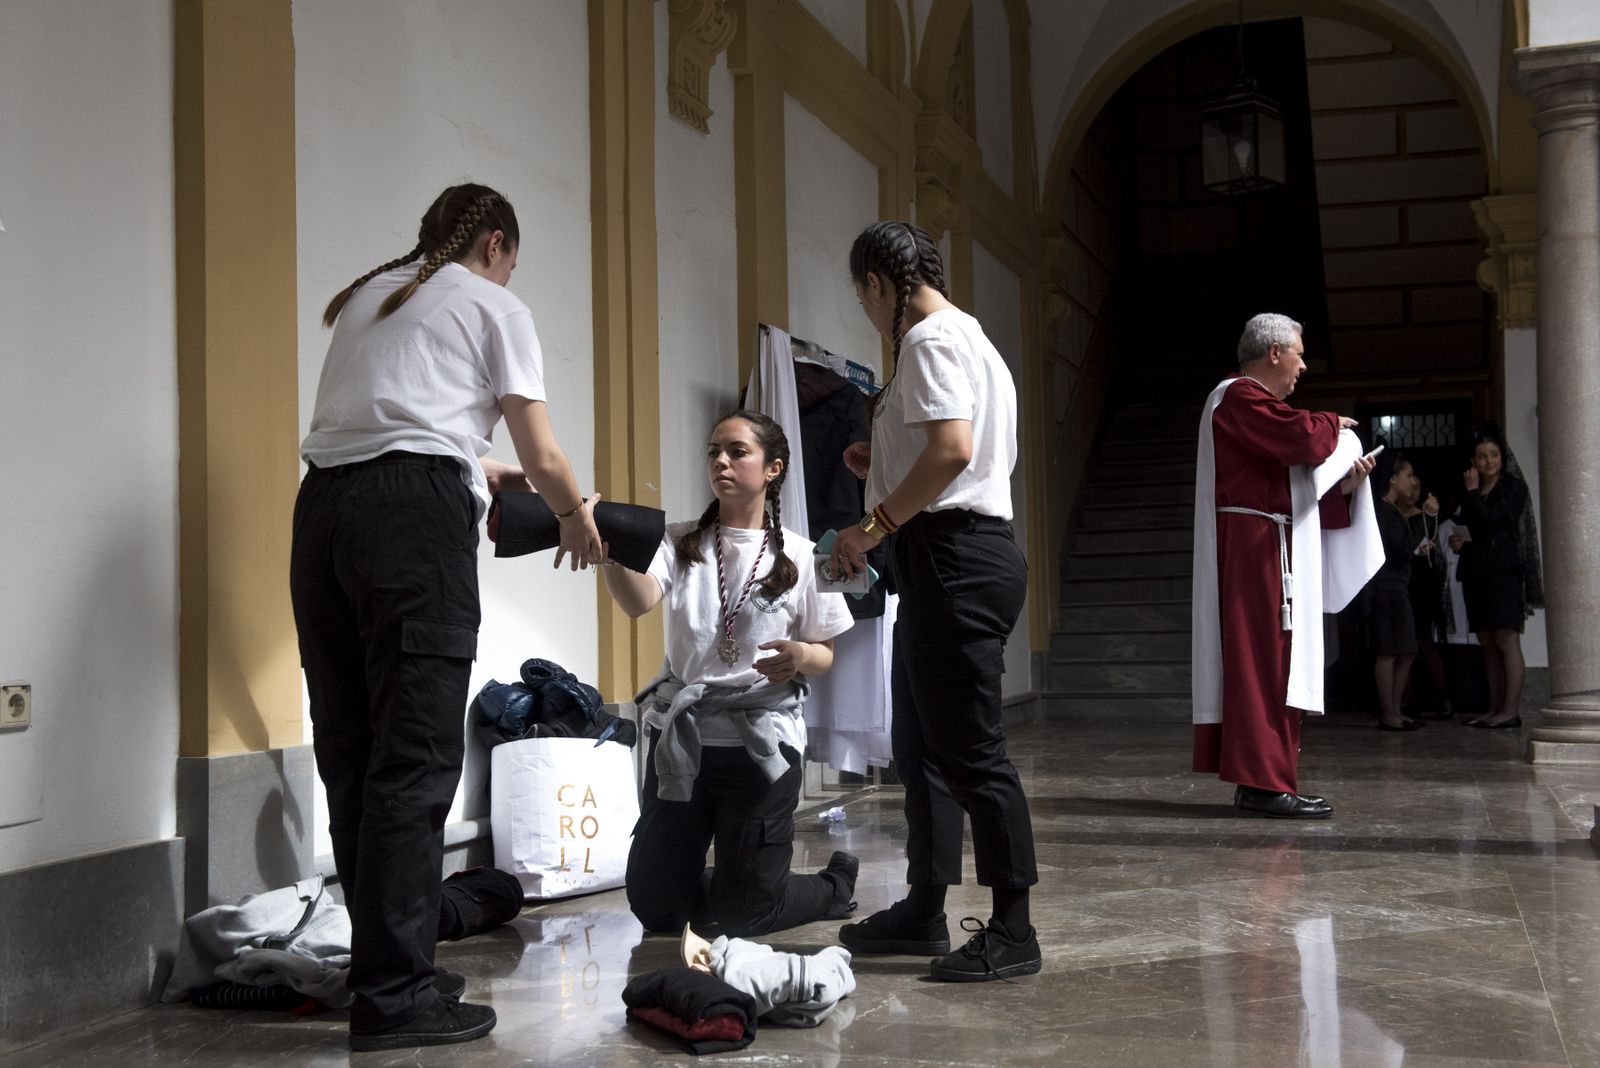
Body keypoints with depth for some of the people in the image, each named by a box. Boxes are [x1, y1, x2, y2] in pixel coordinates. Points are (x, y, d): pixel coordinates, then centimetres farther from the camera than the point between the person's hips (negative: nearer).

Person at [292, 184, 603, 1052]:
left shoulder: (366, 298, 26)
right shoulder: (495, 306, 10)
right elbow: (542, 456, 8)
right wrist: (575, 514, 27)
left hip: (322, 506, 7)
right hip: (413, 514, -7)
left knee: (349, 751, 10)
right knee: (413, 759, -5)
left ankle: (383, 962, 18)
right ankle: (394, 995, -4)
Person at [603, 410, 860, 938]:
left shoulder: (800, 557, 0)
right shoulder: (681, 544, 3)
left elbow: (824, 656, 5)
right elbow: (639, 600, -18)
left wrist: (800, 656, -19)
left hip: (762, 741, -2)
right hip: (680, 737, 2)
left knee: (743, 914, 2)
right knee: (655, 908, 5)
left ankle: (835, 883, 32)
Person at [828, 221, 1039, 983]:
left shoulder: (932, 338, -9)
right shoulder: (969, 337, 24)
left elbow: (953, 447, -24)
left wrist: (875, 525, -17)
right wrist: (884, 466, 16)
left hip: (955, 555, -11)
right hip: (953, 556, 11)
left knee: (968, 747, -8)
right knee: (920, 742, 15)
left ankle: (1013, 933, -3)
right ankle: (924, 911, 23)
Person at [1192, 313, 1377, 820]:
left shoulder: (1249, 400, 24)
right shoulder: (1240, 397, -9)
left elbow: (1290, 487, 24)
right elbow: (1303, 437, -23)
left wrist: (1342, 486, 10)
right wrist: (1332, 424, -1)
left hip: (1268, 553, 11)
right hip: (1254, 547, -11)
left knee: (1267, 664, 9)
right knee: (1265, 663, -12)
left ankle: (1260, 779, 11)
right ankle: (1264, 783, -13)